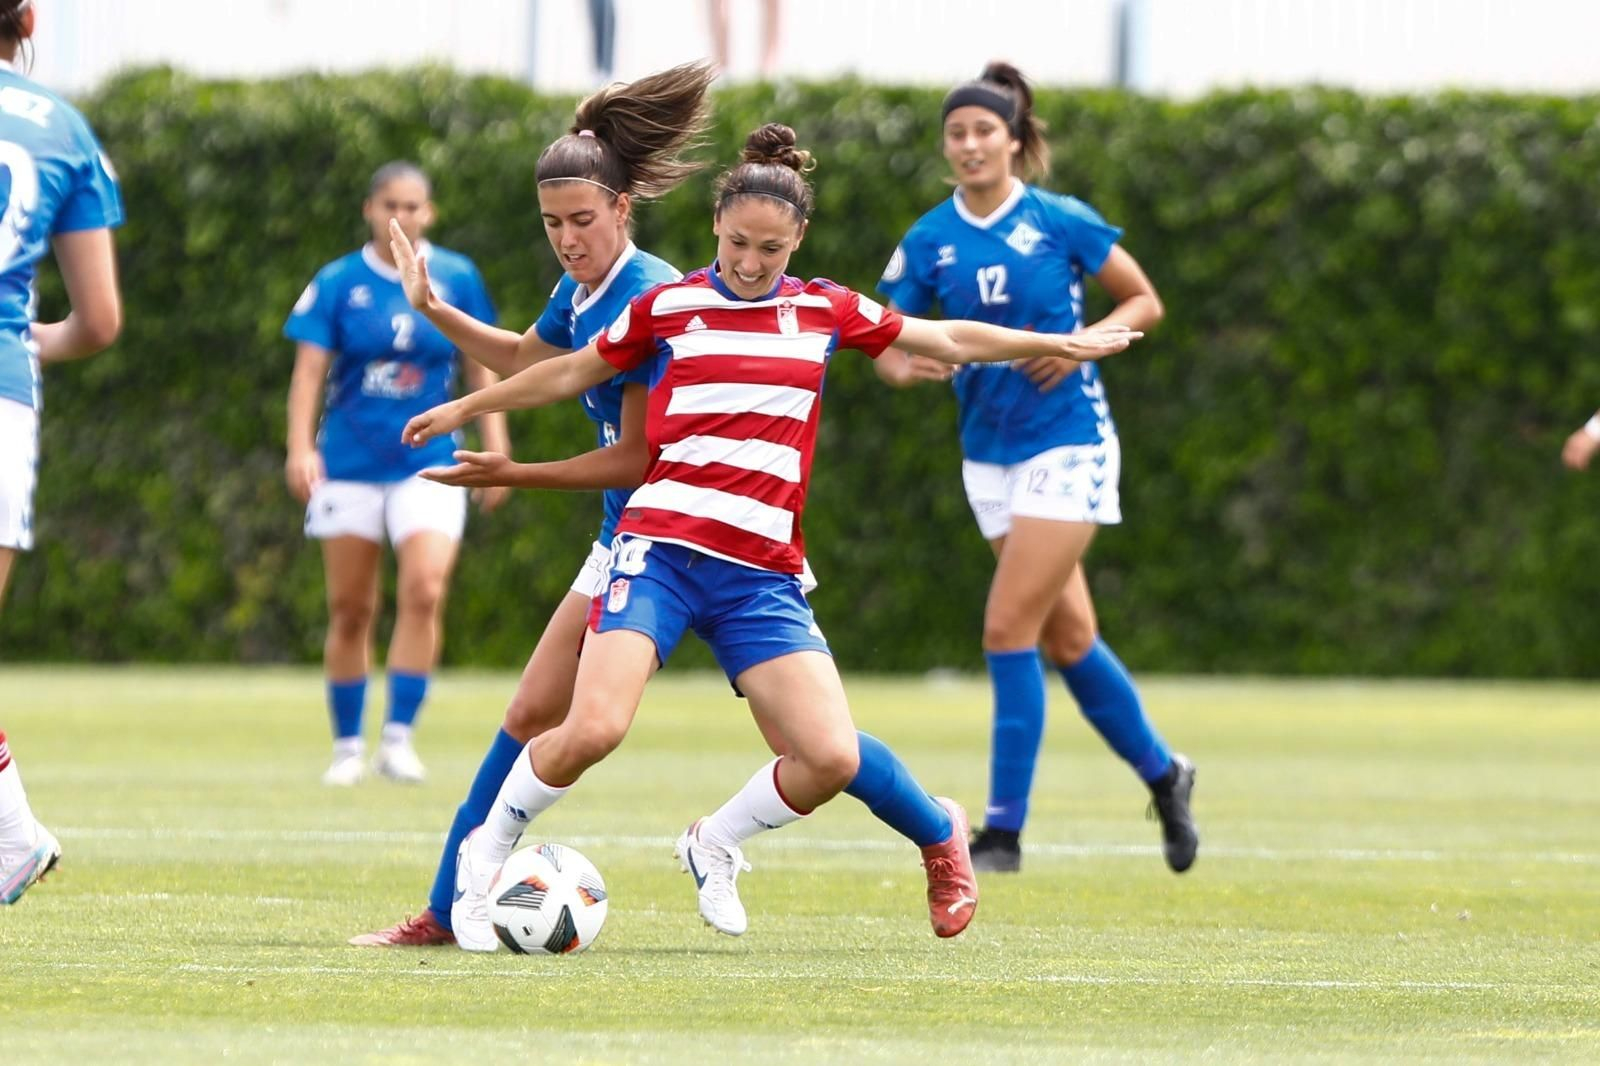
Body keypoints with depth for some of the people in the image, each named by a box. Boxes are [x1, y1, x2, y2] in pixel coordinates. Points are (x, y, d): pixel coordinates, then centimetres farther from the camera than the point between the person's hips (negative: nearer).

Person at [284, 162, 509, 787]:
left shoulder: (457, 279, 3)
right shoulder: (338, 283, -1)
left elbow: (482, 370, 10)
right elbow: (310, 368, -5)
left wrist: (495, 451, 6)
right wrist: (300, 446, -18)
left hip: (428, 464, 0)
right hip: (350, 462, 0)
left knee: (424, 592, -19)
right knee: (349, 611, 3)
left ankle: (399, 738, -14)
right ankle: (347, 748, 14)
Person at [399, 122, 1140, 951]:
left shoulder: (825, 312, 10)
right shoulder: (667, 308, 5)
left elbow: (949, 341, 24)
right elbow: (571, 373, 22)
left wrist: (1060, 344, 26)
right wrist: (465, 409, 30)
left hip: (764, 577, 3)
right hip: (660, 552, -3)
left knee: (831, 759, -12)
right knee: (593, 728, -24)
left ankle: (712, 848, 17)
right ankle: (487, 852, 2)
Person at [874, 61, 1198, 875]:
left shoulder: (1062, 222, -8)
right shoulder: (928, 243, 0)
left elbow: (1145, 302, 1)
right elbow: (887, 340, -1)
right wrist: (901, 365, -24)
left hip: (1068, 447, -5)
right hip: (989, 455, 5)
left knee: (1008, 630, -12)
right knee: (1067, 637, 12)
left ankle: (1003, 830, -7)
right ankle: (1161, 772, 33)